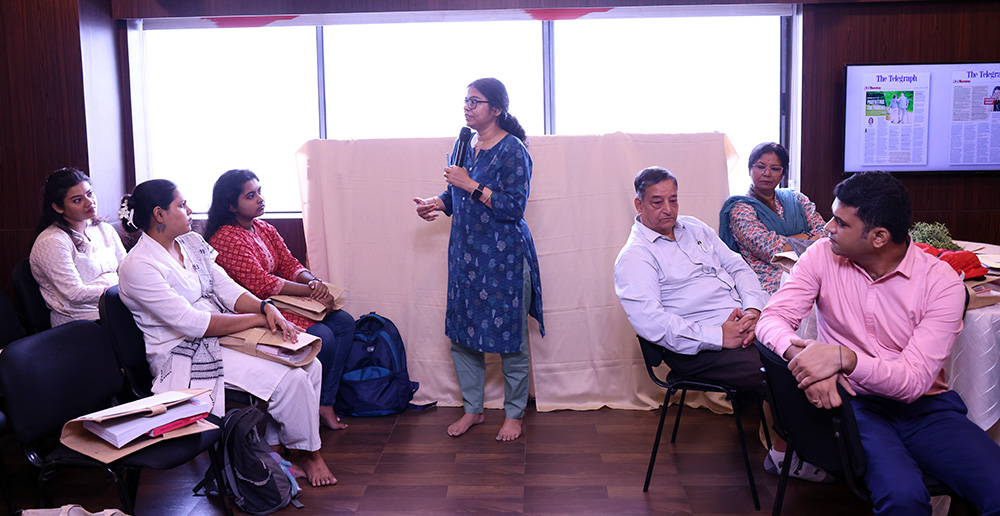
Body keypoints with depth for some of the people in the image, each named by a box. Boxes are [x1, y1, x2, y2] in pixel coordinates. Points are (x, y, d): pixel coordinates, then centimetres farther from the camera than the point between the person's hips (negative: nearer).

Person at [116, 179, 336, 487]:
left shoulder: (191, 242, 9)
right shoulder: (138, 267, -16)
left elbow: (226, 288, 8)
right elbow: (191, 322, -22)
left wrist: (265, 307, -12)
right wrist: (257, 319, -20)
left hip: (224, 334, 9)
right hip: (187, 355, -9)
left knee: (310, 366, -6)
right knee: (290, 379, -21)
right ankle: (308, 454, 3)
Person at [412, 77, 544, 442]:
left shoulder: (512, 150, -11)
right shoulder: (464, 146, 11)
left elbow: (514, 208, -17)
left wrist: (471, 185, -19)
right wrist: (437, 203, 1)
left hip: (504, 257, -7)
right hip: (465, 254, 7)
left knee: (509, 337, 3)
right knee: (461, 335, 11)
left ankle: (514, 414, 20)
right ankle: (472, 409, 27)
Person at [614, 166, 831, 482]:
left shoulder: (694, 228, 18)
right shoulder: (634, 256, -6)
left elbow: (738, 267, 17)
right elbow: (649, 321, -19)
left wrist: (753, 309, -4)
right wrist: (720, 336, -20)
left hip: (743, 326, 7)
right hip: (697, 349, -7)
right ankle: (784, 455, 2)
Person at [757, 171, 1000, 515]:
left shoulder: (941, 283, -9)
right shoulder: (822, 256, -2)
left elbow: (914, 381, -16)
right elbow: (772, 318, -9)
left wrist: (844, 357, -33)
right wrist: (800, 354, -31)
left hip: (925, 407, 1)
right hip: (852, 400, -1)